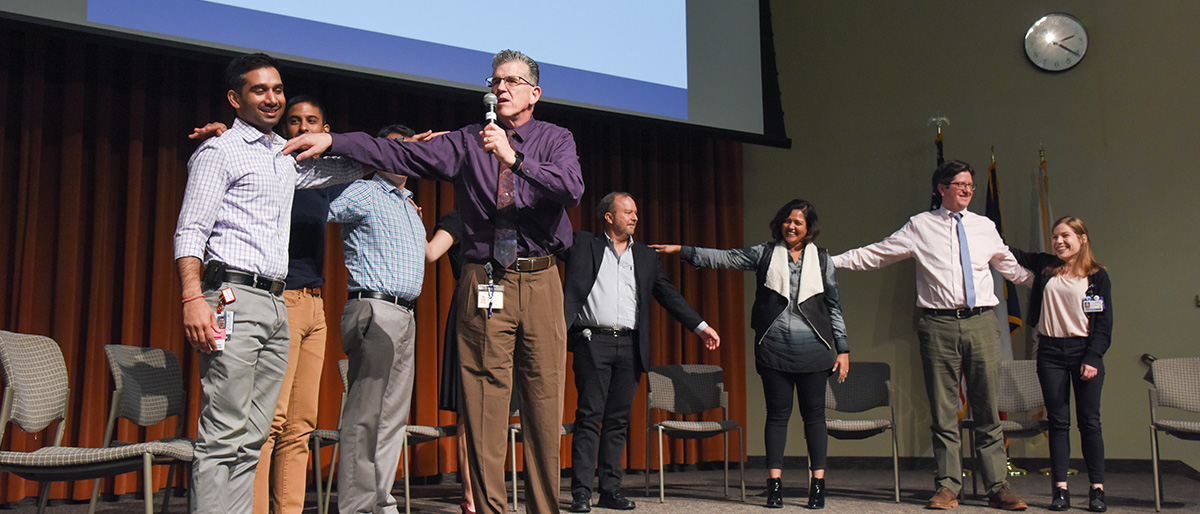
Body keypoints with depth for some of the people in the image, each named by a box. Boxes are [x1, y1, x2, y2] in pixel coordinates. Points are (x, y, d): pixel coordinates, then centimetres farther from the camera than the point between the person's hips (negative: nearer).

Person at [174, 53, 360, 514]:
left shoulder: (286, 156, 22)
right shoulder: (220, 152, 2)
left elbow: (347, 168, 35)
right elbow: (190, 232, -6)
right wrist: (193, 299, -19)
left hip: (276, 304, 7)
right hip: (234, 298, -7)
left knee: (252, 438, 4)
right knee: (223, 436, -11)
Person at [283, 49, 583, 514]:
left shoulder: (555, 140, 9)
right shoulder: (466, 142, 12)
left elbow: (571, 189, -11)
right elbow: (400, 155, 4)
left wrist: (515, 160, -21)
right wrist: (333, 141, -5)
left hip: (540, 282, 0)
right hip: (483, 283, 1)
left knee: (544, 401, 2)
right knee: (484, 403, -2)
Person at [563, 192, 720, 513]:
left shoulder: (646, 256, 18)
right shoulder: (584, 245, 7)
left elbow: (668, 294, 15)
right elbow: (572, 291, -2)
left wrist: (701, 326, 7)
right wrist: (561, 328, -15)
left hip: (630, 346, 4)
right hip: (593, 342, -4)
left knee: (618, 421, 6)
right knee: (589, 418, -5)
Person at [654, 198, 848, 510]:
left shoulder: (821, 259, 9)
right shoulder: (764, 254, 7)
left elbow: (833, 306, 11)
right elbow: (724, 258, 3)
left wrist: (843, 348, 8)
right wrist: (682, 251, -5)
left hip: (812, 349, 0)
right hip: (773, 349, 0)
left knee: (814, 414, 2)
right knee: (777, 413, 2)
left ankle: (818, 484, 8)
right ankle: (775, 484, 5)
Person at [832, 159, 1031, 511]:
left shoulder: (985, 227, 14)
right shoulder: (920, 226, 6)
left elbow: (1011, 267, 27)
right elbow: (873, 255, 7)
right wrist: (829, 261, 1)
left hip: (982, 323, 2)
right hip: (939, 325, -2)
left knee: (987, 411, 4)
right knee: (943, 411, 2)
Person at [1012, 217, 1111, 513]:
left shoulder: (1097, 277, 2)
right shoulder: (1045, 267, 8)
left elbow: (1104, 324, -1)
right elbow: (1013, 255, 21)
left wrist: (1093, 358, -11)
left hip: (1084, 351, -2)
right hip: (1051, 353, 2)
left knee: (1089, 422, 1)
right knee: (1058, 422, 2)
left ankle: (1097, 489, 7)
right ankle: (1060, 489, 4)